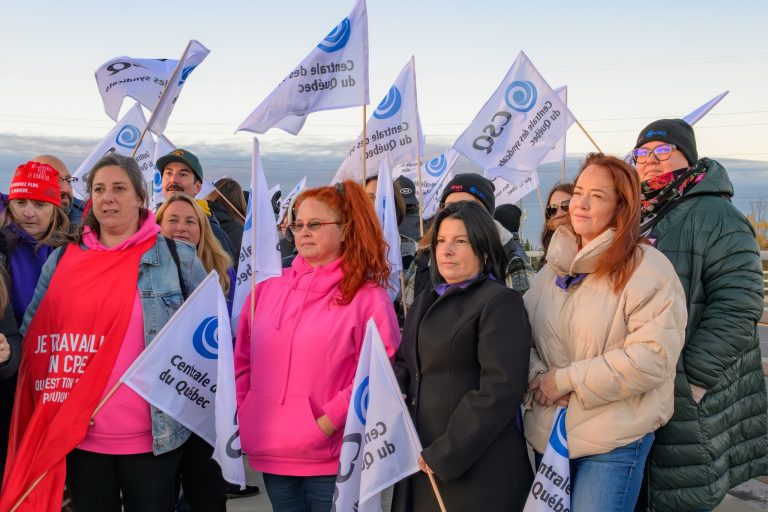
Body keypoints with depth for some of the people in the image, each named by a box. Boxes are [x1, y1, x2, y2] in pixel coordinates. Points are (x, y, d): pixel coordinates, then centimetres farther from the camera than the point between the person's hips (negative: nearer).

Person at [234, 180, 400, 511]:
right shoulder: (267, 289, 8)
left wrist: (330, 421, -15)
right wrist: (242, 417, 3)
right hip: (271, 452, 4)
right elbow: (243, 361, 12)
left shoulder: (367, 296, -4)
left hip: (332, 456, -4)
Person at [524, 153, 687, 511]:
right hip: (548, 433, 6)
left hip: (615, 441, -6)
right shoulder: (554, 266, 9)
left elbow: (652, 357, -21)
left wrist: (566, 380, -17)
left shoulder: (648, 269, -13)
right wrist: (537, 376, -9)